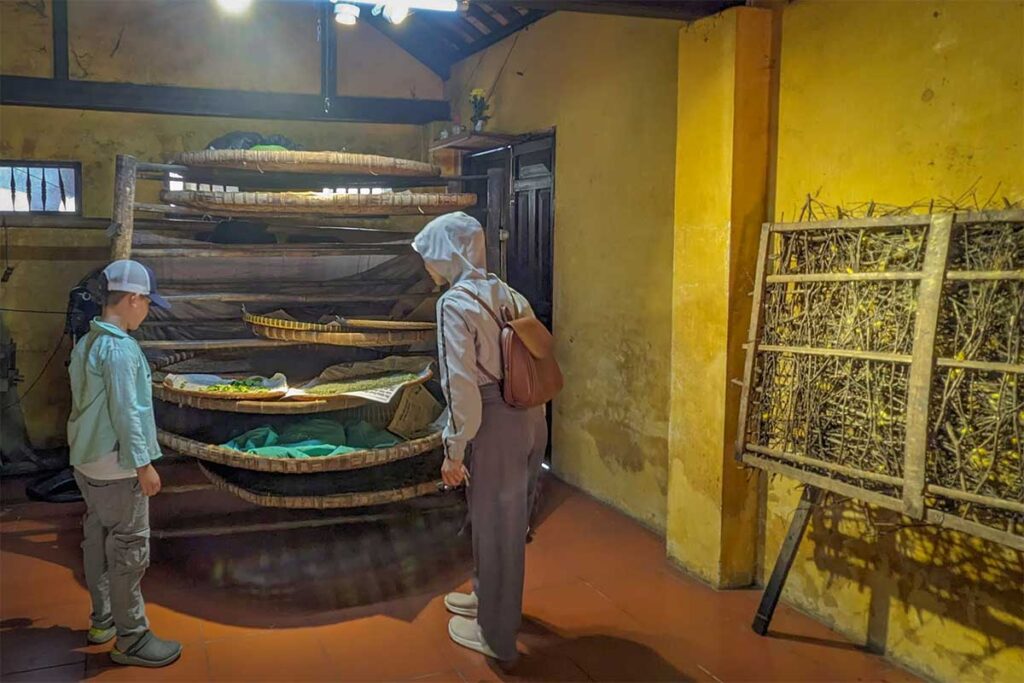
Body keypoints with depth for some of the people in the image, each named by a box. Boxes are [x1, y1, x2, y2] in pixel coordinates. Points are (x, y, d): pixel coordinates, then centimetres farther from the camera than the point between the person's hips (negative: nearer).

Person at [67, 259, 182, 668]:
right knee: (129, 551, -2)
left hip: (88, 462, 10)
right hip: (116, 467, -10)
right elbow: (126, 413, -22)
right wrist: (144, 465, -17)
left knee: (98, 542, 18)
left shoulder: (86, 343, 9)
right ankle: (131, 640, 5)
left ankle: (103, 620, 31)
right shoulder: (119, 348, -21)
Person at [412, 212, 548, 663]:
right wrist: (529, 421, 18)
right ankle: (489, 598, 45)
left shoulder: (455, 303, -15)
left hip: (495, 426, -8)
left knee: (494, 528, 7)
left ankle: (495, 635, 24)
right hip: (529, 420, 8)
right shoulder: (509, 296, 8)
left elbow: (462, 384, -20)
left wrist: (454, 450, -13)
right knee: (508, 522, 24)